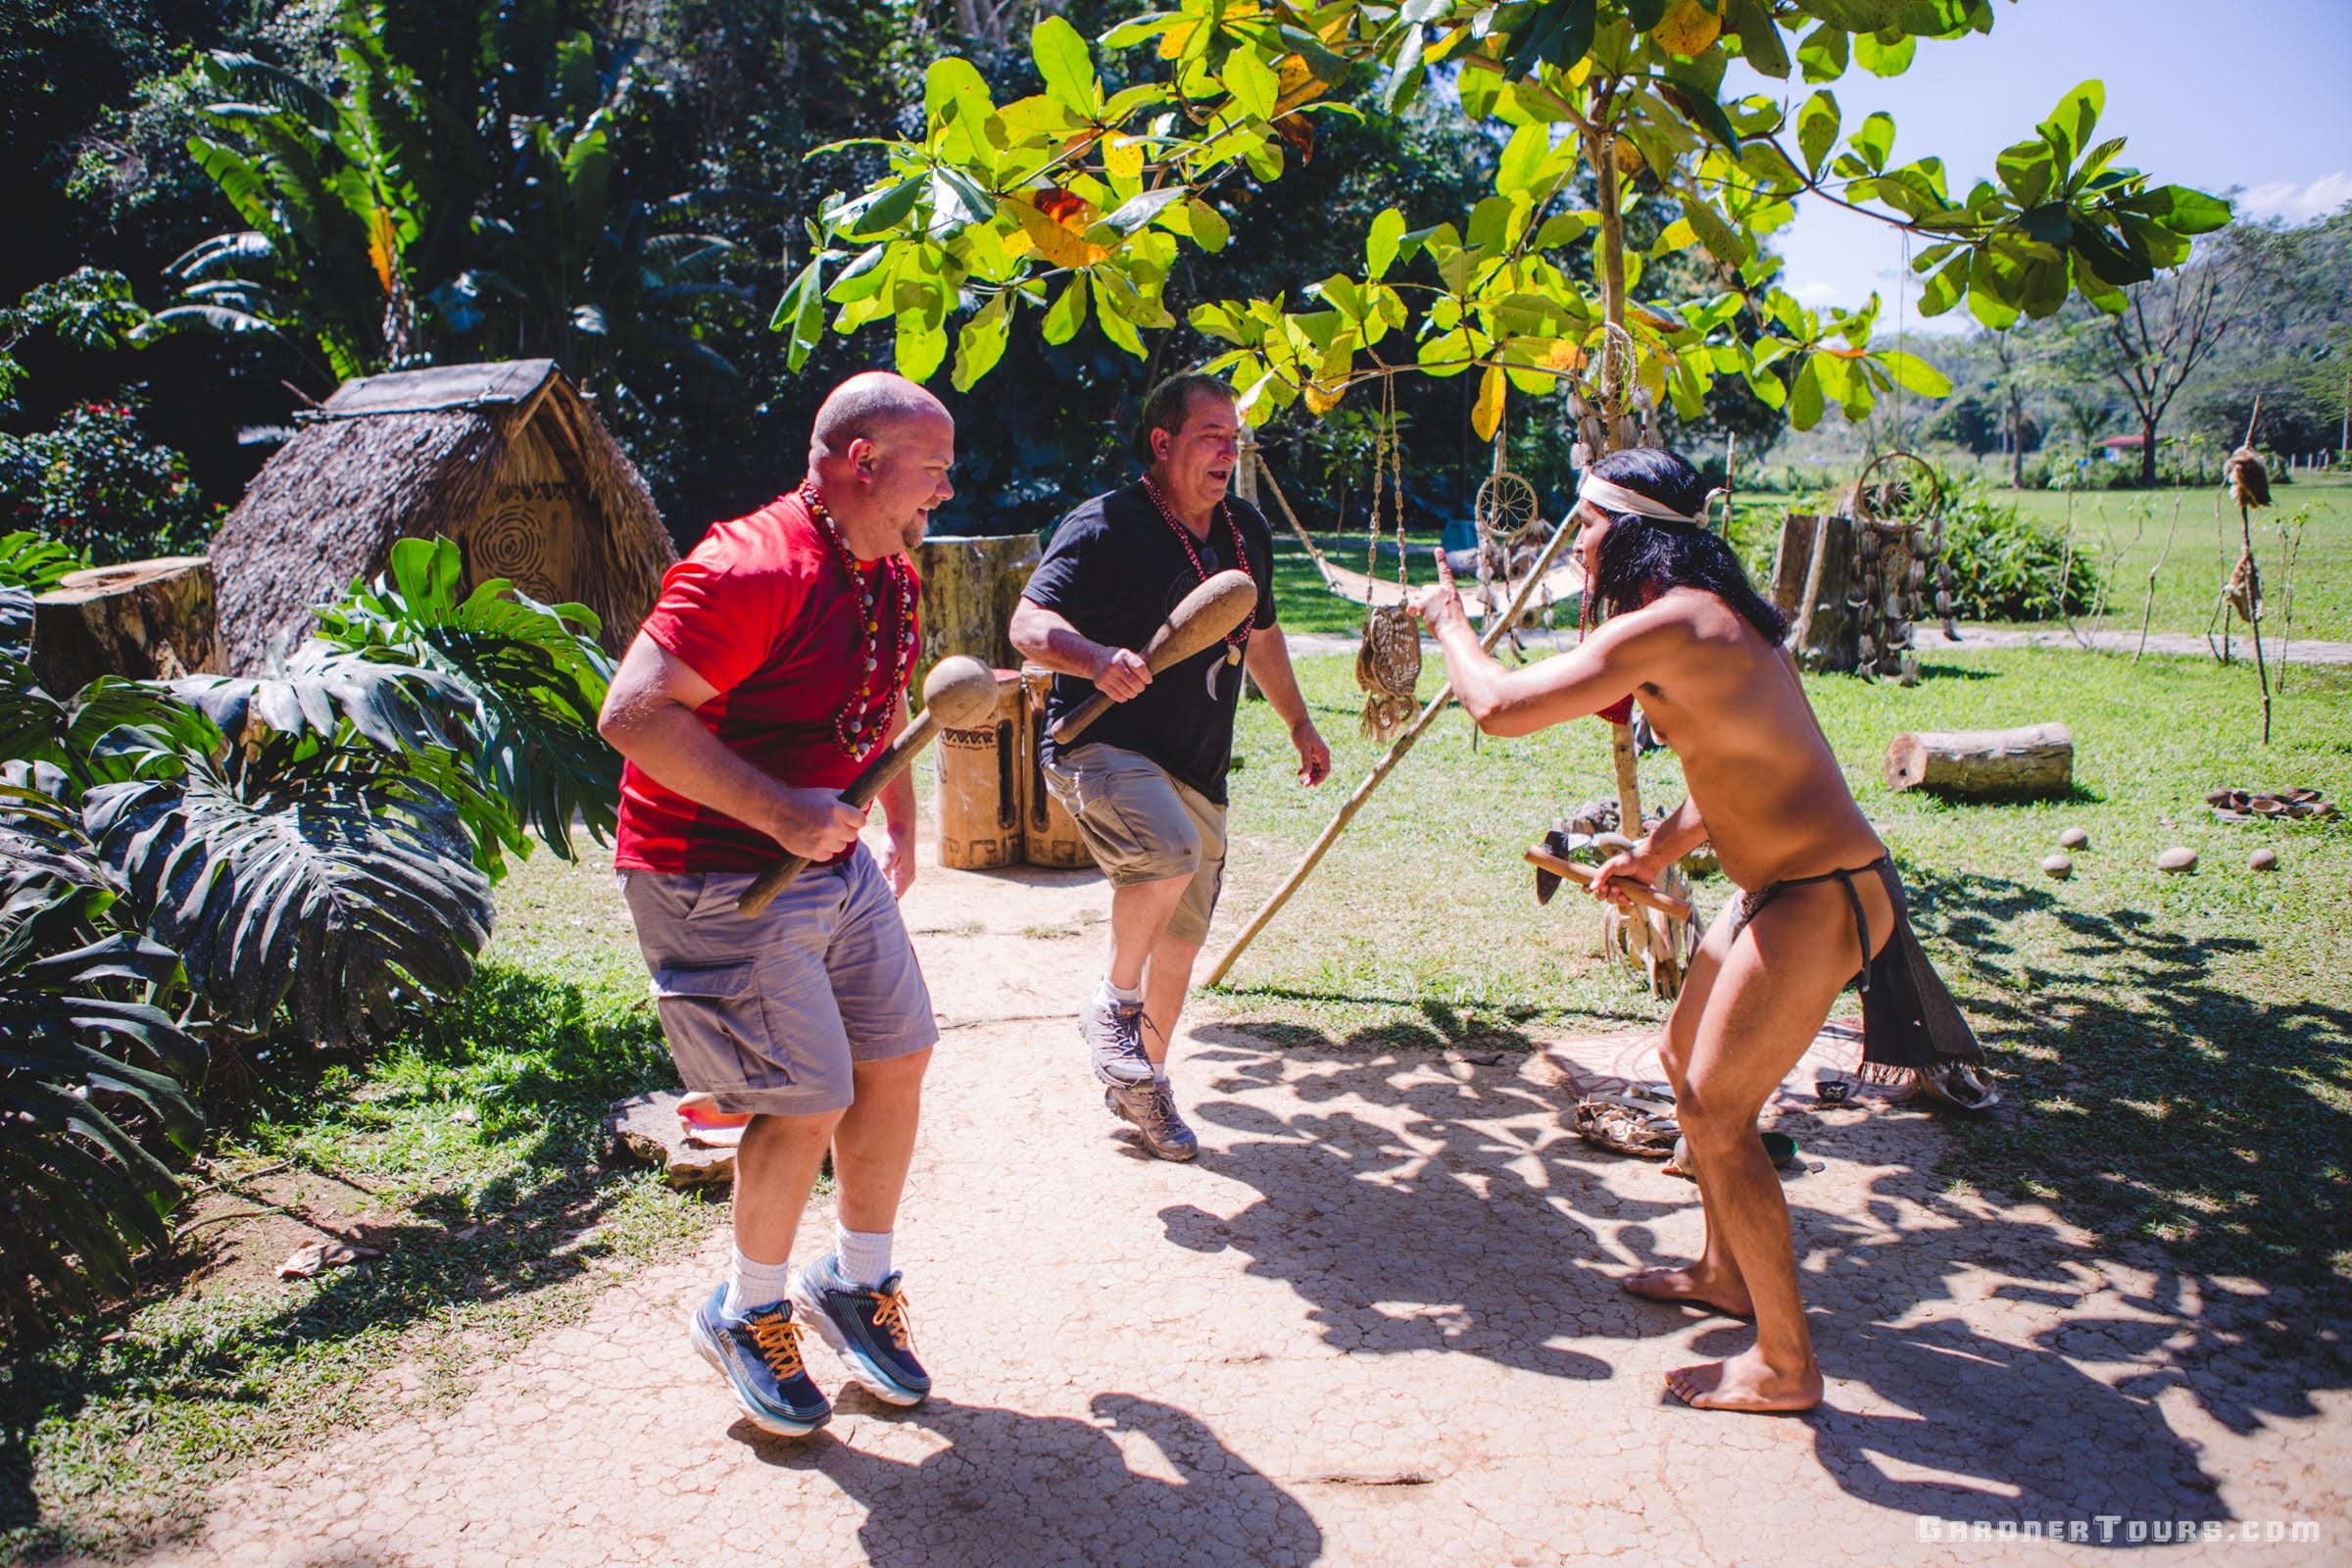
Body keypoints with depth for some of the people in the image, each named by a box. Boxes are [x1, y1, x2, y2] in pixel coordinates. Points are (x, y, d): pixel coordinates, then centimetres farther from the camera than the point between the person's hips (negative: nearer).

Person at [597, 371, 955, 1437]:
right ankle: (745, 1314, 20)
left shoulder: (890, 578, 7)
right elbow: (633, 715, -30)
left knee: (898, 1059, 10)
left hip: (834, 862, 9)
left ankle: (854, 1282, 31)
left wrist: (899, 830, 21)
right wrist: (777, 812, -34)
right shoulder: (751, 571, -23)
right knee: (809, 1102, -7)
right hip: (716, 879, -9)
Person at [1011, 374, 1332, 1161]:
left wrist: (1299, 723, 29)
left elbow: (1261, 634, 27)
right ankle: (1112, 1005, -8)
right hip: (1100, 744, -7)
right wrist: (1098, 659, -38)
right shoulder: (1107, 526, -12)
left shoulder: (1247, 532, 12)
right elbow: (1029, 623, -19)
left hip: (1198, 767, 7)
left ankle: (1141, 1082, 33)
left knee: (1181, 940, 11)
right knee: (1170, 852, -35)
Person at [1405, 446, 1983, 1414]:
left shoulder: (1663, 627, -20)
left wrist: (1447, 619, -5)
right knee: (1686, 1059, 21)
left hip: (1817, 899, -11)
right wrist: (1655, 853, 17)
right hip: (1791, 884, 11)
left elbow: (1500, 709, -23)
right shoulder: (1714, 613, 12)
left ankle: (1785, 1364, 8)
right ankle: (1726, 1272, 40)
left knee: (1716, 1115, -5)